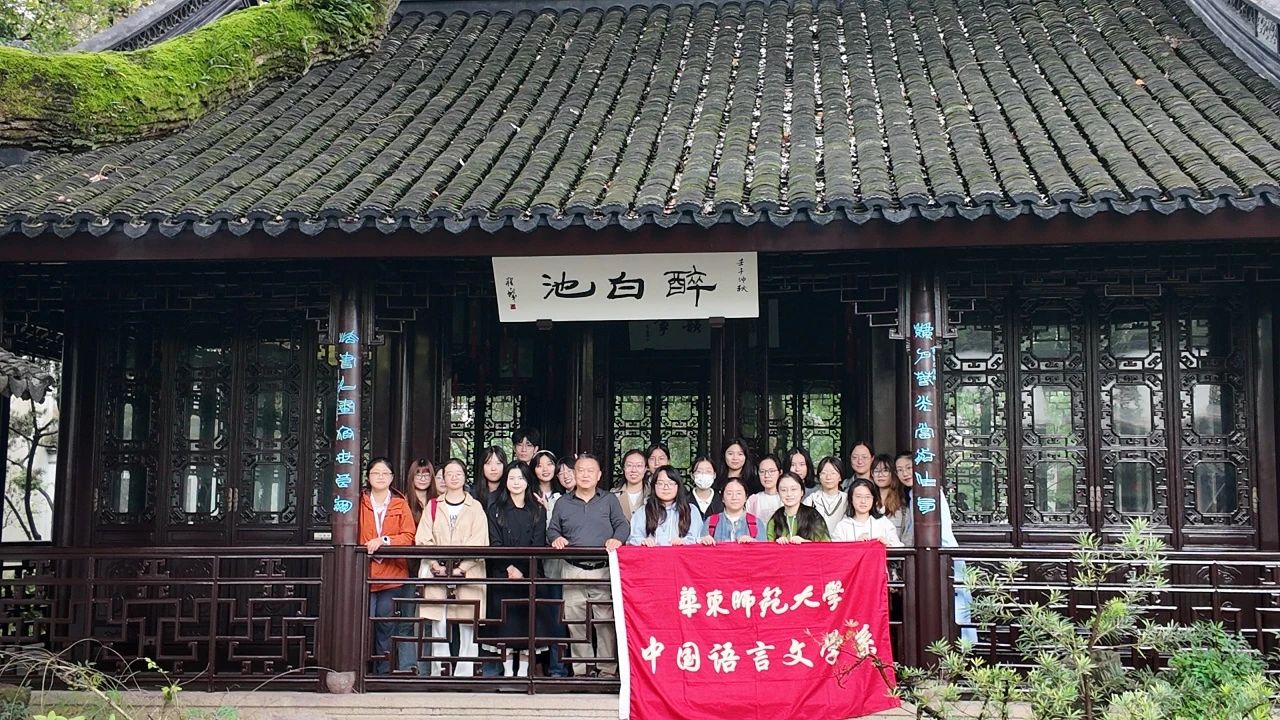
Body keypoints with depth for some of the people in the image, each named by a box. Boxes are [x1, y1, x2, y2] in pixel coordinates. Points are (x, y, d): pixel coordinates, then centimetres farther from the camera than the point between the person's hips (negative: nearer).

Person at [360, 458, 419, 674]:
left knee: (386, 625, 4)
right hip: (364, 573, -1)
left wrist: (383, 540, -15)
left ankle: (384, 670, 14)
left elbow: (408, 537, -1)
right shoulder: (359, 502, 7)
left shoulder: (400, 504, 7)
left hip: (392, 575, 1)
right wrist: (367, 548, -11)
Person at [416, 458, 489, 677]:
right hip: (437, 574, 2)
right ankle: (439, 675, 5)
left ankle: (464, 675, 0)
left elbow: (479, 542, -2)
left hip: (467, 574, -2)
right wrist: (435, 565, -10)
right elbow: (424, 539, 4)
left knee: (467, 626, -5)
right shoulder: (433, 506, 14)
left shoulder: (475, 508, 8)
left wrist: (462, 567, -13)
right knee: (438, 626, 0)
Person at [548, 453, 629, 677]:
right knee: (575, 623, 1)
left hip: (604, 571, -2)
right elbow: (552, 530, 17)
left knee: (606, 622, -4)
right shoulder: (562, 503, 16)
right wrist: (556, 539, -6)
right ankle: (581, 670, 9)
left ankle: (607, 669, 4)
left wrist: (617, 539, -16)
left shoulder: (609, 500, 11)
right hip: (573, 572, 2)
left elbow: (623, 525, 4)